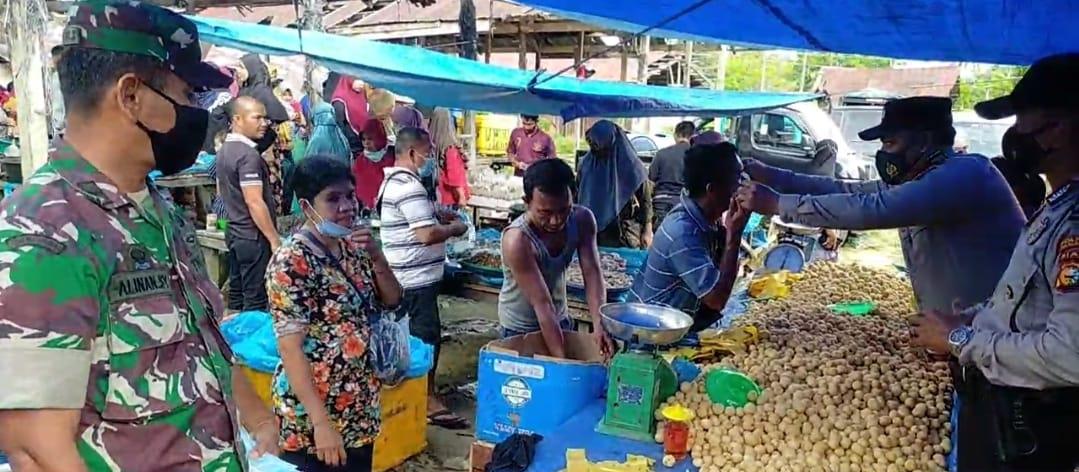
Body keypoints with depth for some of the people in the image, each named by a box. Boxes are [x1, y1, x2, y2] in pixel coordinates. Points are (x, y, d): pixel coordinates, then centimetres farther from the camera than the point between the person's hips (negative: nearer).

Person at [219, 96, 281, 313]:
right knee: (255, 299, -4)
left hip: (235, 233, 10)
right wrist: (275, 239, -20)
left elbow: (221, 191, 21)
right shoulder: (249, 154, -18)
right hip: (254, 236, -10)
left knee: (236, 294, 15)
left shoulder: (224, 150, 11)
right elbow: (254, 202, -23)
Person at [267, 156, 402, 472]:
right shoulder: (291, 263, -19)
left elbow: (392, 301, 8)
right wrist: (321, 422, -22)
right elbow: (289, 347, -21)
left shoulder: (352, 248, 4)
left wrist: (376, 256, -9)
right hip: (314, 414, -7)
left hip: (360, 406, 7)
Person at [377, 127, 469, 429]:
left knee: (409, 336, 19)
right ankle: (427, 401, 5)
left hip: (403, 275, 11)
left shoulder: (392, 181, 13)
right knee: (427, 338, -3)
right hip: (417, 278, -11)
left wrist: (438, 215, 11)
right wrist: (455, 228, -10)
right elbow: (427, 235, -27)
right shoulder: (409, 186, -21)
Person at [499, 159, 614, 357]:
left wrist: (599, 323, -35)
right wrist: (561, 361, -34)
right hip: (520, 327, -5)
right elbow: (542, 303, -33)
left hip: (560, 318, 5)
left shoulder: (582, 220, -17)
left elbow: (592, 274, -20)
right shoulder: (517, 240, -32)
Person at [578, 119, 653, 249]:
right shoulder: (586, 163, -1)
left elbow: (645, 200, -4)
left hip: (625, 232, -3)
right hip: (592, 229, 3)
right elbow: (577, 196, 10)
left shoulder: (631, 166, -11)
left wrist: (647, 231, -5)